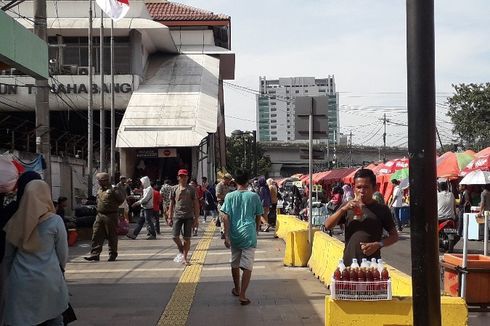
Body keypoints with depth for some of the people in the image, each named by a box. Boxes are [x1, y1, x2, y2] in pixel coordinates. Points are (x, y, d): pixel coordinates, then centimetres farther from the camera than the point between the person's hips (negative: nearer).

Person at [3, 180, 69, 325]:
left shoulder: (15, 222, 1)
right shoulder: (55, 221, -9)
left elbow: (8, 255, 10)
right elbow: (63, 253, -1)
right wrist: (60, 269, 18)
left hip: (20, 281, 3)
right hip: (48, 280, -2)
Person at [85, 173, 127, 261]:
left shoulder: (113, 189, -9)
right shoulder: (100, 190, 14)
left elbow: (121, 198, -14)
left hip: (110, 216, -7)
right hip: (100, 215, 7)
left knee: (112, 236, 3)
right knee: (96, 235, 3)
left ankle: (113, 255, 14)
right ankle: (95, 255, 6)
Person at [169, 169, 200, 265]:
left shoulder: (191, 189, 2)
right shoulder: (174, 189, 6)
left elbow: (196, 205, 4)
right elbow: (171, 204, 11)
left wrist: (196, 218, -1)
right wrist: (170, 217, 6)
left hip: (189, 216, -1)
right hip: (177, 215, 1)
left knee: (187, 238, 1)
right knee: (175, 236, -8)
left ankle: (185, 257, 13)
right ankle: (181, 251, 19)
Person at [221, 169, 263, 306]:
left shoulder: (230, 196, -1)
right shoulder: (254, 196, -2)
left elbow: (226, 217, -7)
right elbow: (258, 217, 5)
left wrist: (226, 235, -5)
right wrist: (256, 231, 21)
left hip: (234, 234, 2)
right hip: (249, 235, -2)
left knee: (235, 263, 19)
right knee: (247, 266, 0)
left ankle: (237, 289, 35)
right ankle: (242, 295, -7)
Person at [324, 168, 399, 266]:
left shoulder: (382, 209, 1)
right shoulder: (348, 207, 7)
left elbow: (394, 236, 5)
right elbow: (328, 225, -1)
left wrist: (378, 244, -12)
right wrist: (343, 209, -14)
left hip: (372, 264, -1)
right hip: (349, 263, 1)